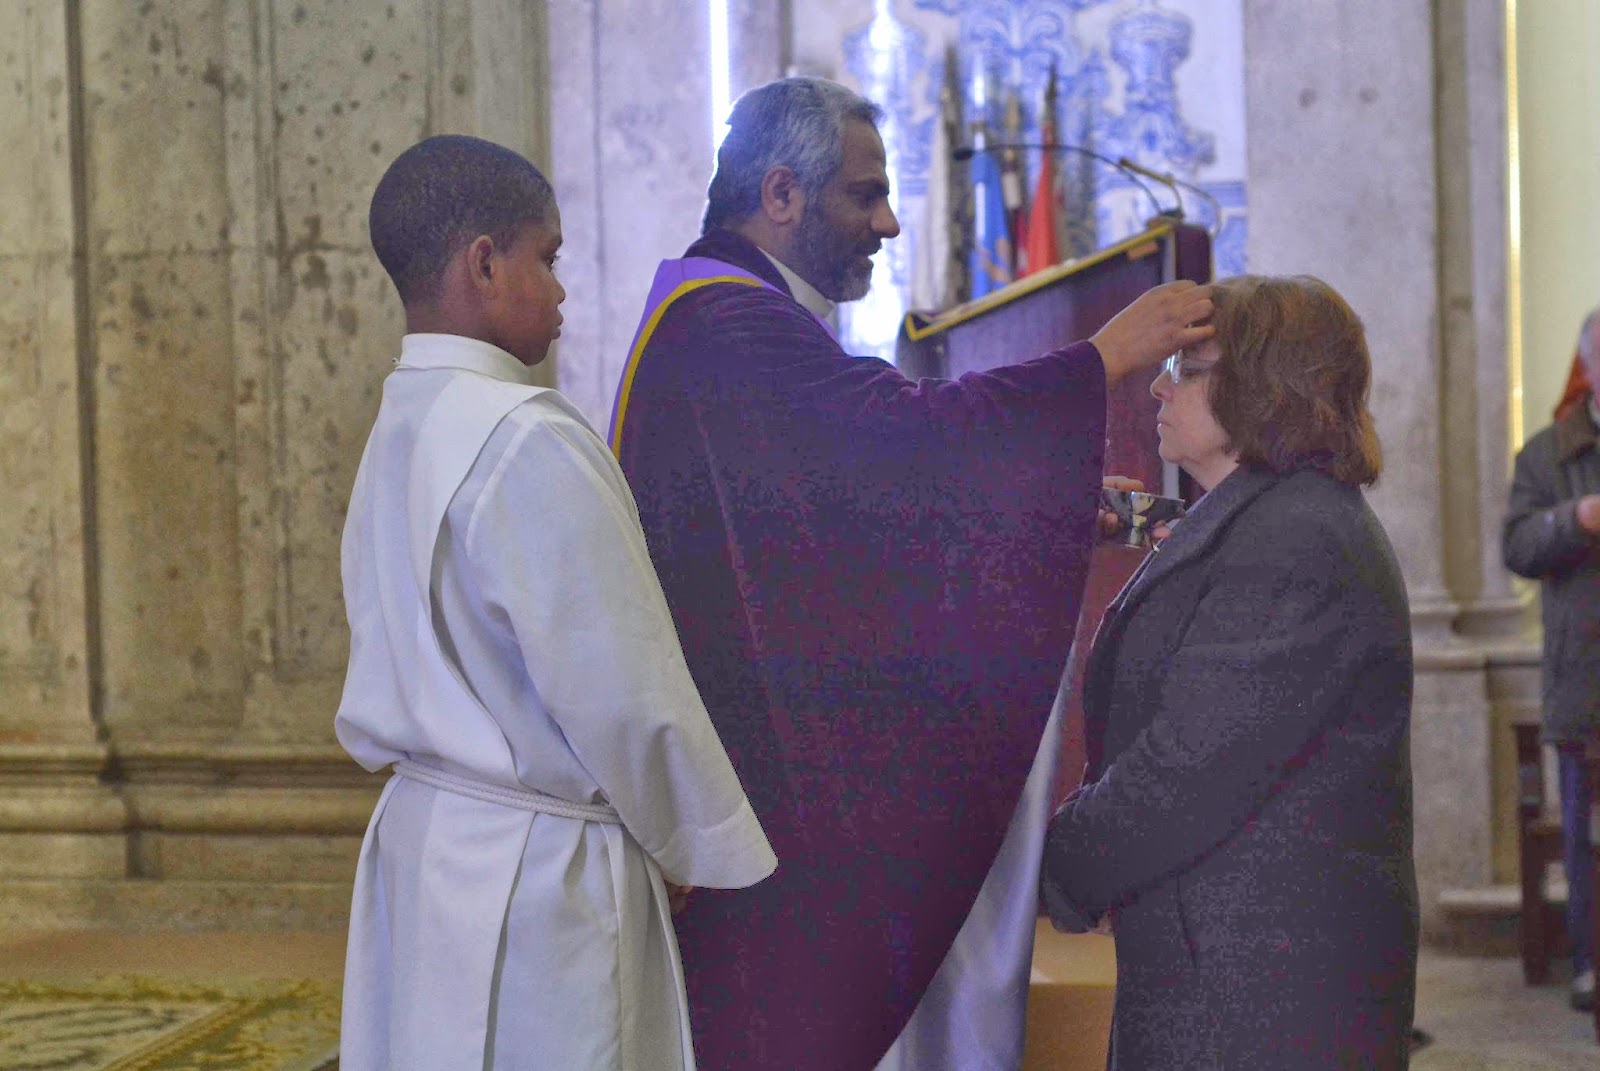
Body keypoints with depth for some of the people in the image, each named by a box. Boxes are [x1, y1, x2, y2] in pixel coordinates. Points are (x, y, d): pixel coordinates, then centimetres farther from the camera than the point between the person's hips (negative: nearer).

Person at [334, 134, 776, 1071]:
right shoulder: (529, 440, -19)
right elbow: (627, 698, -19)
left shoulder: (400, 432, 8)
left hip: (425, 831, 9)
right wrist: (722, 859, -5)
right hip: (535, 868, -9)